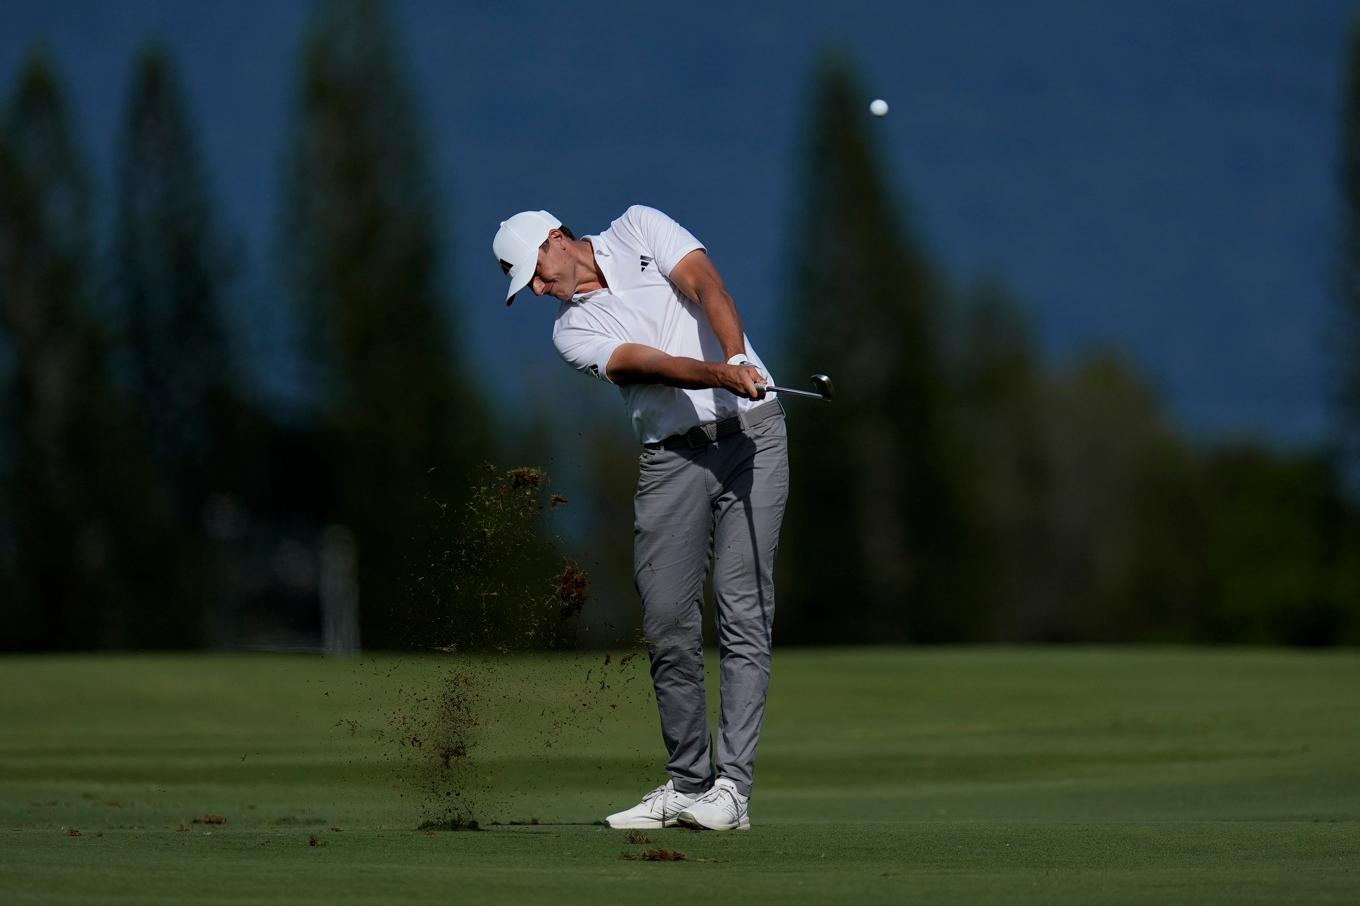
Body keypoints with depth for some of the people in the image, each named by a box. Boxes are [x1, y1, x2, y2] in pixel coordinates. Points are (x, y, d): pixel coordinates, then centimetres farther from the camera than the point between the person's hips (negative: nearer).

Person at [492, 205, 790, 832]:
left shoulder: (638, 229, 6)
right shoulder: (573, 330, 7)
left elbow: (707, 287, -9)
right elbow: (645, 363, -11)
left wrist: (738, 359, -28)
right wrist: (719, 375, -30)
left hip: (750, 433, -3)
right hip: (671, 457, 3)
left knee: (743, 613, -9)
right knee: (667, 626, -2)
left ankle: (731, 786, -12)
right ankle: (687, 784, 11)